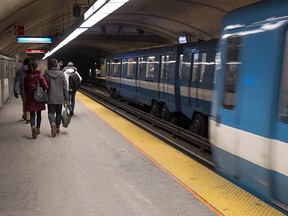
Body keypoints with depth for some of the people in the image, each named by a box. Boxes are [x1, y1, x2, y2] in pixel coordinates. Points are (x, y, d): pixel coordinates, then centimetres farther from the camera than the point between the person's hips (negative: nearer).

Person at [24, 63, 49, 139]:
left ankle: (33, 126, -22)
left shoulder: (26, 77, 0)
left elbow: (25, 88, 8)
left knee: (32, 115, 3)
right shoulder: (40, 76, -11)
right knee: (38, 114, 15)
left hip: (30, 98, 1)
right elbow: (46, 87, -17)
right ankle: (38, 129, 23)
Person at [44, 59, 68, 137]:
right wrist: (66, 98, 4)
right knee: (58, 113, 14)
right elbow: (65, 86, -2)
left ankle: (52, 123, -24)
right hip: (60, 98, 1)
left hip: (51, 98, -1)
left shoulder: (46, 74, -5)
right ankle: (57, 128, 19)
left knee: (51, 112, 4)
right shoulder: (61, 74, -4)